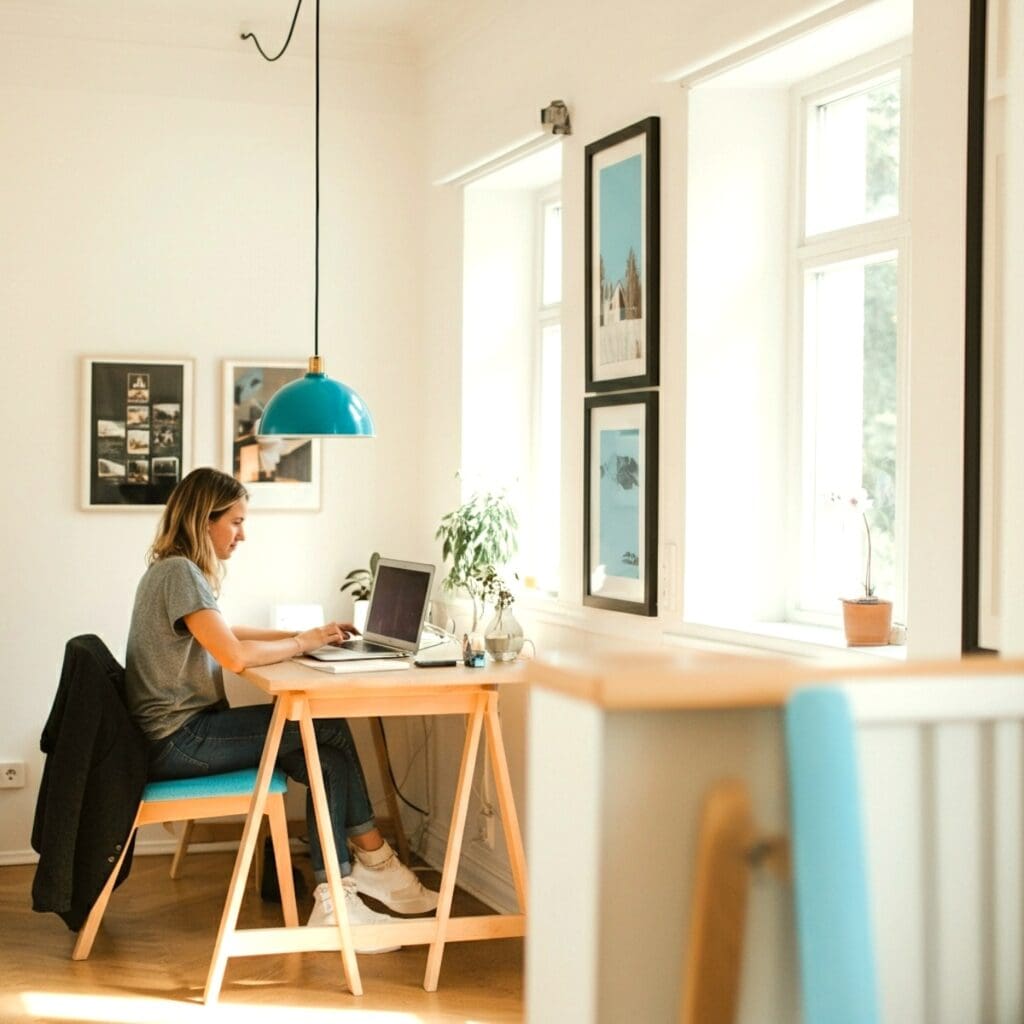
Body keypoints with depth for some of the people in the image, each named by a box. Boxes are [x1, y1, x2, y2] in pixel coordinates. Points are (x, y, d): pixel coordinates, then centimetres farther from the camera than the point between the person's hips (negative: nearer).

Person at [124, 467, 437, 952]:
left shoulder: (178, 571, 16)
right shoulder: (179, 573, -16)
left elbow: (222, 633, 28)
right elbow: (234, 656, -26)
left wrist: (308, 635, 16)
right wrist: (302, 642, -9)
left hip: (185, 735, 10)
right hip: (178, 741, -10)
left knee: (329, 761, -2)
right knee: (329, 728, -11)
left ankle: (333, 902, -3)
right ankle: (374, 861, 4)